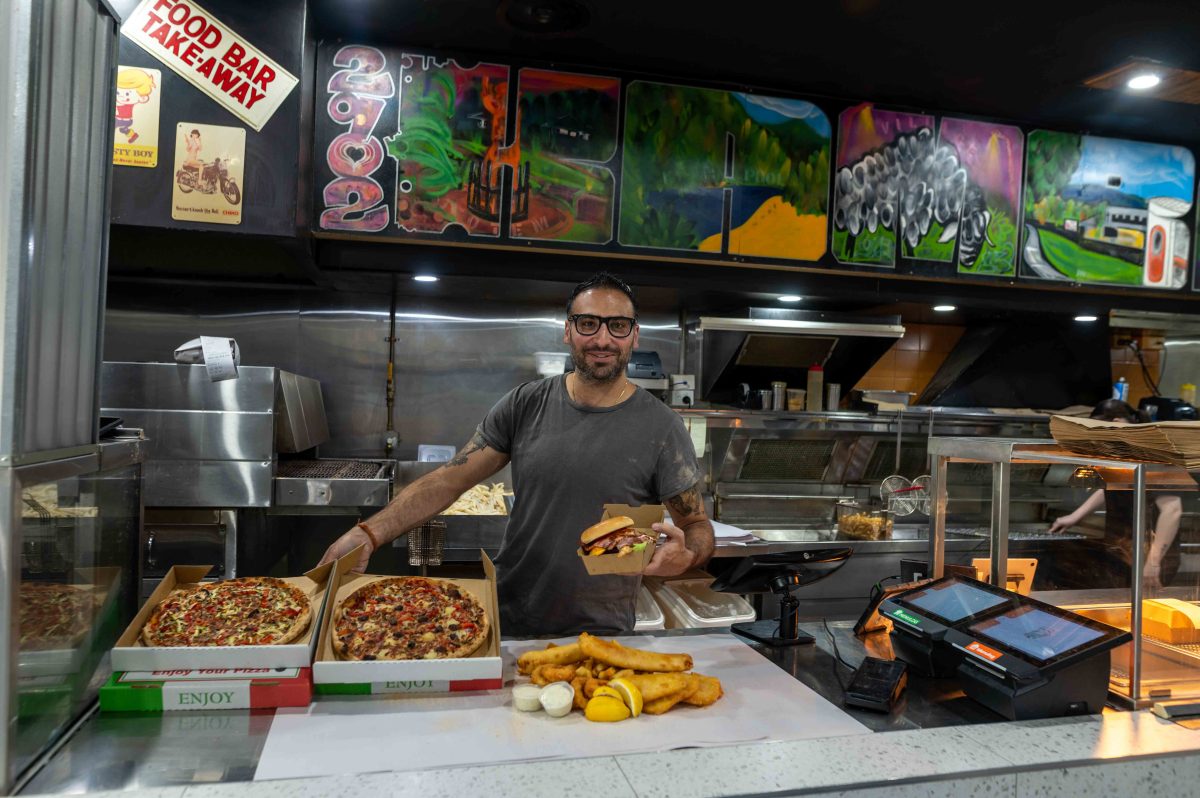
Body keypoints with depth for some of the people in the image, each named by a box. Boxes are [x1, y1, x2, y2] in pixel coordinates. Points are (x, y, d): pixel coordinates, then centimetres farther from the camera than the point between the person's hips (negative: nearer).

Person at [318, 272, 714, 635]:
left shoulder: (661, 427, -10)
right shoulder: (525, 405, -3)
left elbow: (697, 524, -5)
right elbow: (450, 480, -4)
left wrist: (685, 556, -28)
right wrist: (369, 534, -17)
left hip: (600, 635, -2)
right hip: (505, 623, 3)